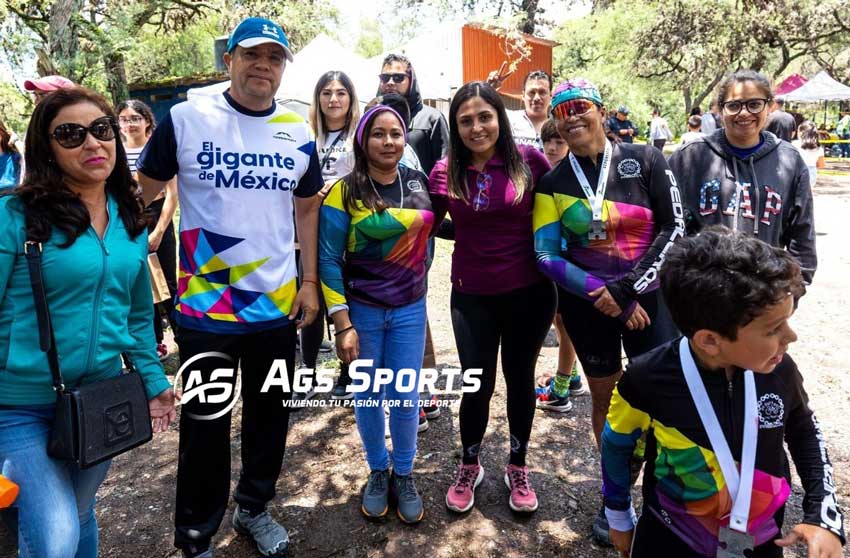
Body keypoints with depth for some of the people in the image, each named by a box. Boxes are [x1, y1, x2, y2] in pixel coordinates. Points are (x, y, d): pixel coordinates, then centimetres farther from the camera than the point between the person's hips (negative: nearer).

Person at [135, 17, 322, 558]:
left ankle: (254, 508, 42)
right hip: (204, 309, -3)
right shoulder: (186, 118, -7)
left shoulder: (300, 133, 3)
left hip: (277, 306, 4)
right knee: (205, 425, 10)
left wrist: (310, 282, 6)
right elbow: (143, 193, -1)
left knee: (270, 416, 17)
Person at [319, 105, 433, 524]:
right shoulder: (345, 192, -10)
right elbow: (328, 258, -11)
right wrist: (342, 324, -15)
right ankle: (377, 472, 34)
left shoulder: (419, 183, 0)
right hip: (361, 311, -2)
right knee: (367, 395, 12)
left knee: (405, 395, 9)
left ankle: (404, 475, 30)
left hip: (409, 310, 2)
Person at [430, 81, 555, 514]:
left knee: (520, 377, 15)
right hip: (472, 296, 0)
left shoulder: (529, 160, -8)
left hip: (528, 292, 0)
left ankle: (518, 467, 38)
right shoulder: (444, 173, -4)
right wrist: (471, 234, -2)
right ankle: (469, 466, 35)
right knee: (478, 384, 7)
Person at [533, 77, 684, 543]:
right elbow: (546, 254, -5)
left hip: (648, 297, -1)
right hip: (587, 304, 1)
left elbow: (672, 229, -5)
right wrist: (600, 294, -14)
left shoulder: (645, 160, -3)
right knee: (605, 396, 11)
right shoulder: (553, 183, 0)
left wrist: (628, 289, -12)